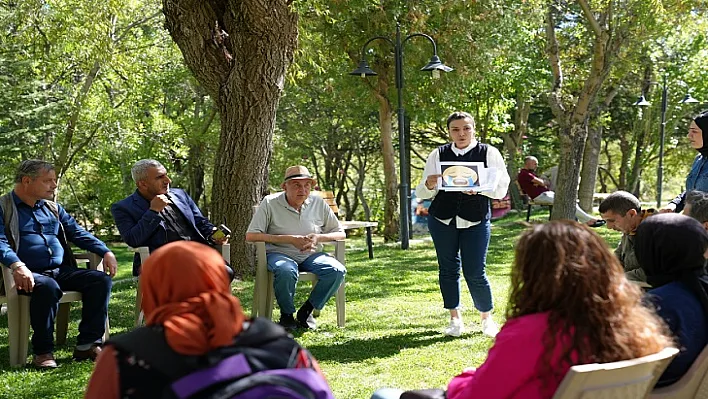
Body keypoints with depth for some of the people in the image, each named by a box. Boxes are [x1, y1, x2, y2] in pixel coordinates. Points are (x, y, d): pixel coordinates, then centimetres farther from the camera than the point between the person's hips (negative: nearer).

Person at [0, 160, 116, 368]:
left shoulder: (53, 208, 24)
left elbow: (78, 233, 21)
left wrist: (105, 251, 4)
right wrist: (17, 265, -31)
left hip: (62, 271, 6)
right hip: (30, 274, -6)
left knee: (101, 279, -15)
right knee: (48, 286, -39)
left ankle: (87, 344, -14)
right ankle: (43, 351, -25)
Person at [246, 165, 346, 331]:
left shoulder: (318, 203, 5)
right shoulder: (270, 203, -6)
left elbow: (340, 233, 11)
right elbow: (251, 236, -13)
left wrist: (318, 238, -13)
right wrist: (290, 239, -19)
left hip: (310, 255, 4)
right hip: (278, 253, -4)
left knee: (337, 271, -24)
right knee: (286, 271, -39)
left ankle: (306, 311, -4)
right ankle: (287, 314, -11)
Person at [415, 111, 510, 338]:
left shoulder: (489, 153, 1)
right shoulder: (438, 155, 4)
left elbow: (501, 190, -5)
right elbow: (421, 194, 6)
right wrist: (429, 185, -18)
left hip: (476, 220, -2)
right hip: (442, 219, 2)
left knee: (475, 273, -4)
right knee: (448, 269, 7)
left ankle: (487, 319, 16)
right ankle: (455, 319, 20)